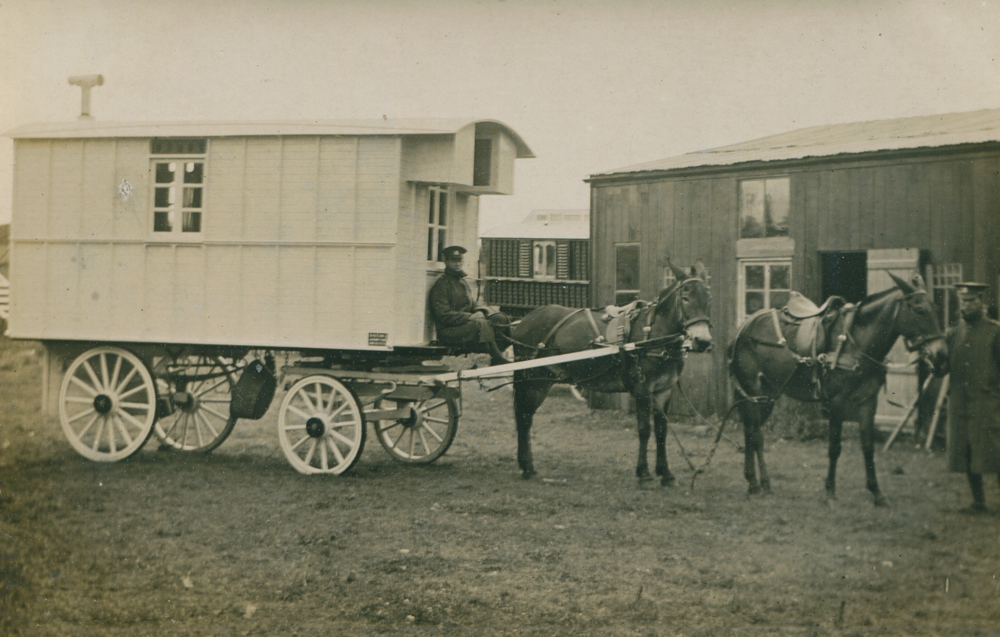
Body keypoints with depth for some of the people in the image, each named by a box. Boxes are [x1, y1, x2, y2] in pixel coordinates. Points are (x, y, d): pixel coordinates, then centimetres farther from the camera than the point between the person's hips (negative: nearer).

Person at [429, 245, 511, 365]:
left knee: (499, 319, -9)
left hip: (466, 323, 9)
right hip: (448, 331, -9)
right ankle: (497, 359, -30)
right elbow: (444, 315, -15)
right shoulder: (441, 284, -6)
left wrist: (479, 311, -2)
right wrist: (472, 317, -17)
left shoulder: (462, 283, 22)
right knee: (482, 324, -33)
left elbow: (470, 305, 24)